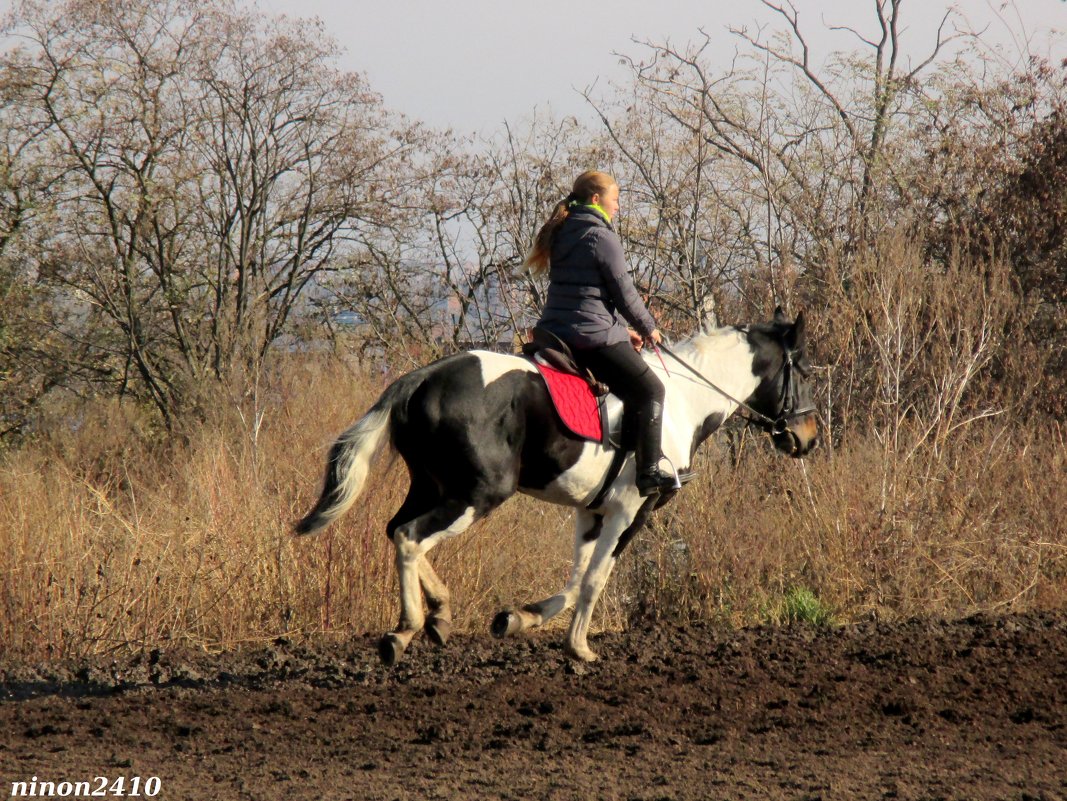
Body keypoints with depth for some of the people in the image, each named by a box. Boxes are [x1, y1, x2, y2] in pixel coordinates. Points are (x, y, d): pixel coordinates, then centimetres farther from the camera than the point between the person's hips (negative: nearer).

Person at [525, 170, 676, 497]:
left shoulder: (562, 235, 16)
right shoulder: (602, 237, -11)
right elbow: (624, 291, -7)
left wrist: (622, 329, 23)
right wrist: (648, 328, 9)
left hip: (553, 333, 9)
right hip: (593, 335, -9)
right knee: (649, 390, -1)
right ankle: (650, 472, -9)